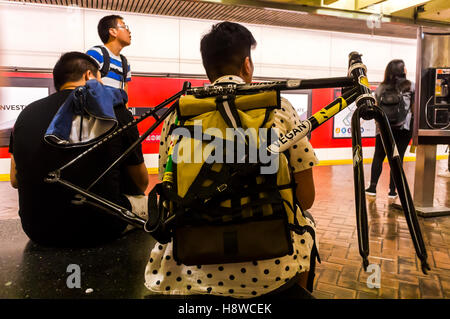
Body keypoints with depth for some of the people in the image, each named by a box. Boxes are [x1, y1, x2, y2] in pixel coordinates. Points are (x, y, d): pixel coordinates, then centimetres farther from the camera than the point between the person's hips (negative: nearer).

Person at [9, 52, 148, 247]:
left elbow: (15, 181, 12)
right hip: (100, 230, -4)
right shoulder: (114, 109, -8)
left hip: (37, 231, 5)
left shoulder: (27, 113, 3)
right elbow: (141, 182, 1)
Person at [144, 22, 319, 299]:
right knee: (305, 226, 29)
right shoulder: (278, 107, -5)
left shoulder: (178, 116, -1)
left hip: (196, 273, 2)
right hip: (272, 272, 0)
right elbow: (306, 198, -1)